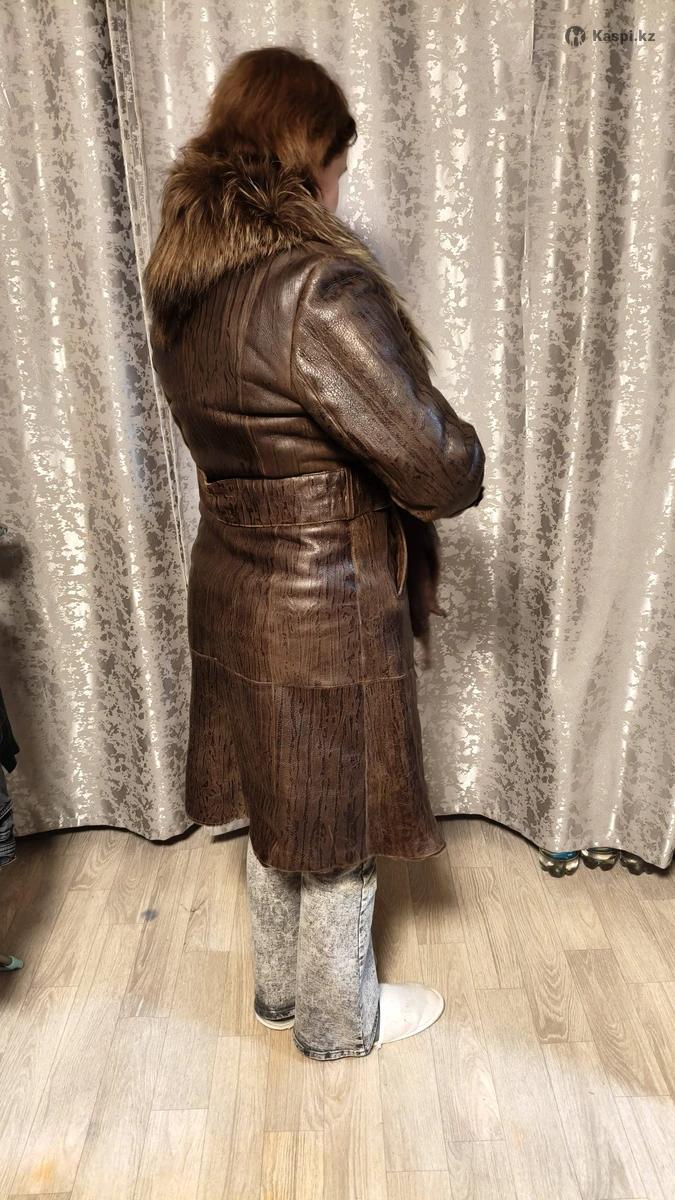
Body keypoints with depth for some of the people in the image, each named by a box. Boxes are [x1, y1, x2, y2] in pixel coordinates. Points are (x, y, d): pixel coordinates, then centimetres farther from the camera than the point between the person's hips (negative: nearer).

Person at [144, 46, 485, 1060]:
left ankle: (279, 989, 49)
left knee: (274, 814, 25)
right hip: (328, 622, -8)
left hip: (230, 597, 8)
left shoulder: (183, 287, 3)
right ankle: (339, 1021, 41)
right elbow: (436, 469, -24)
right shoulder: (321, 289, -24)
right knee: (340, 834, 15)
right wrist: (468, 457, 0)